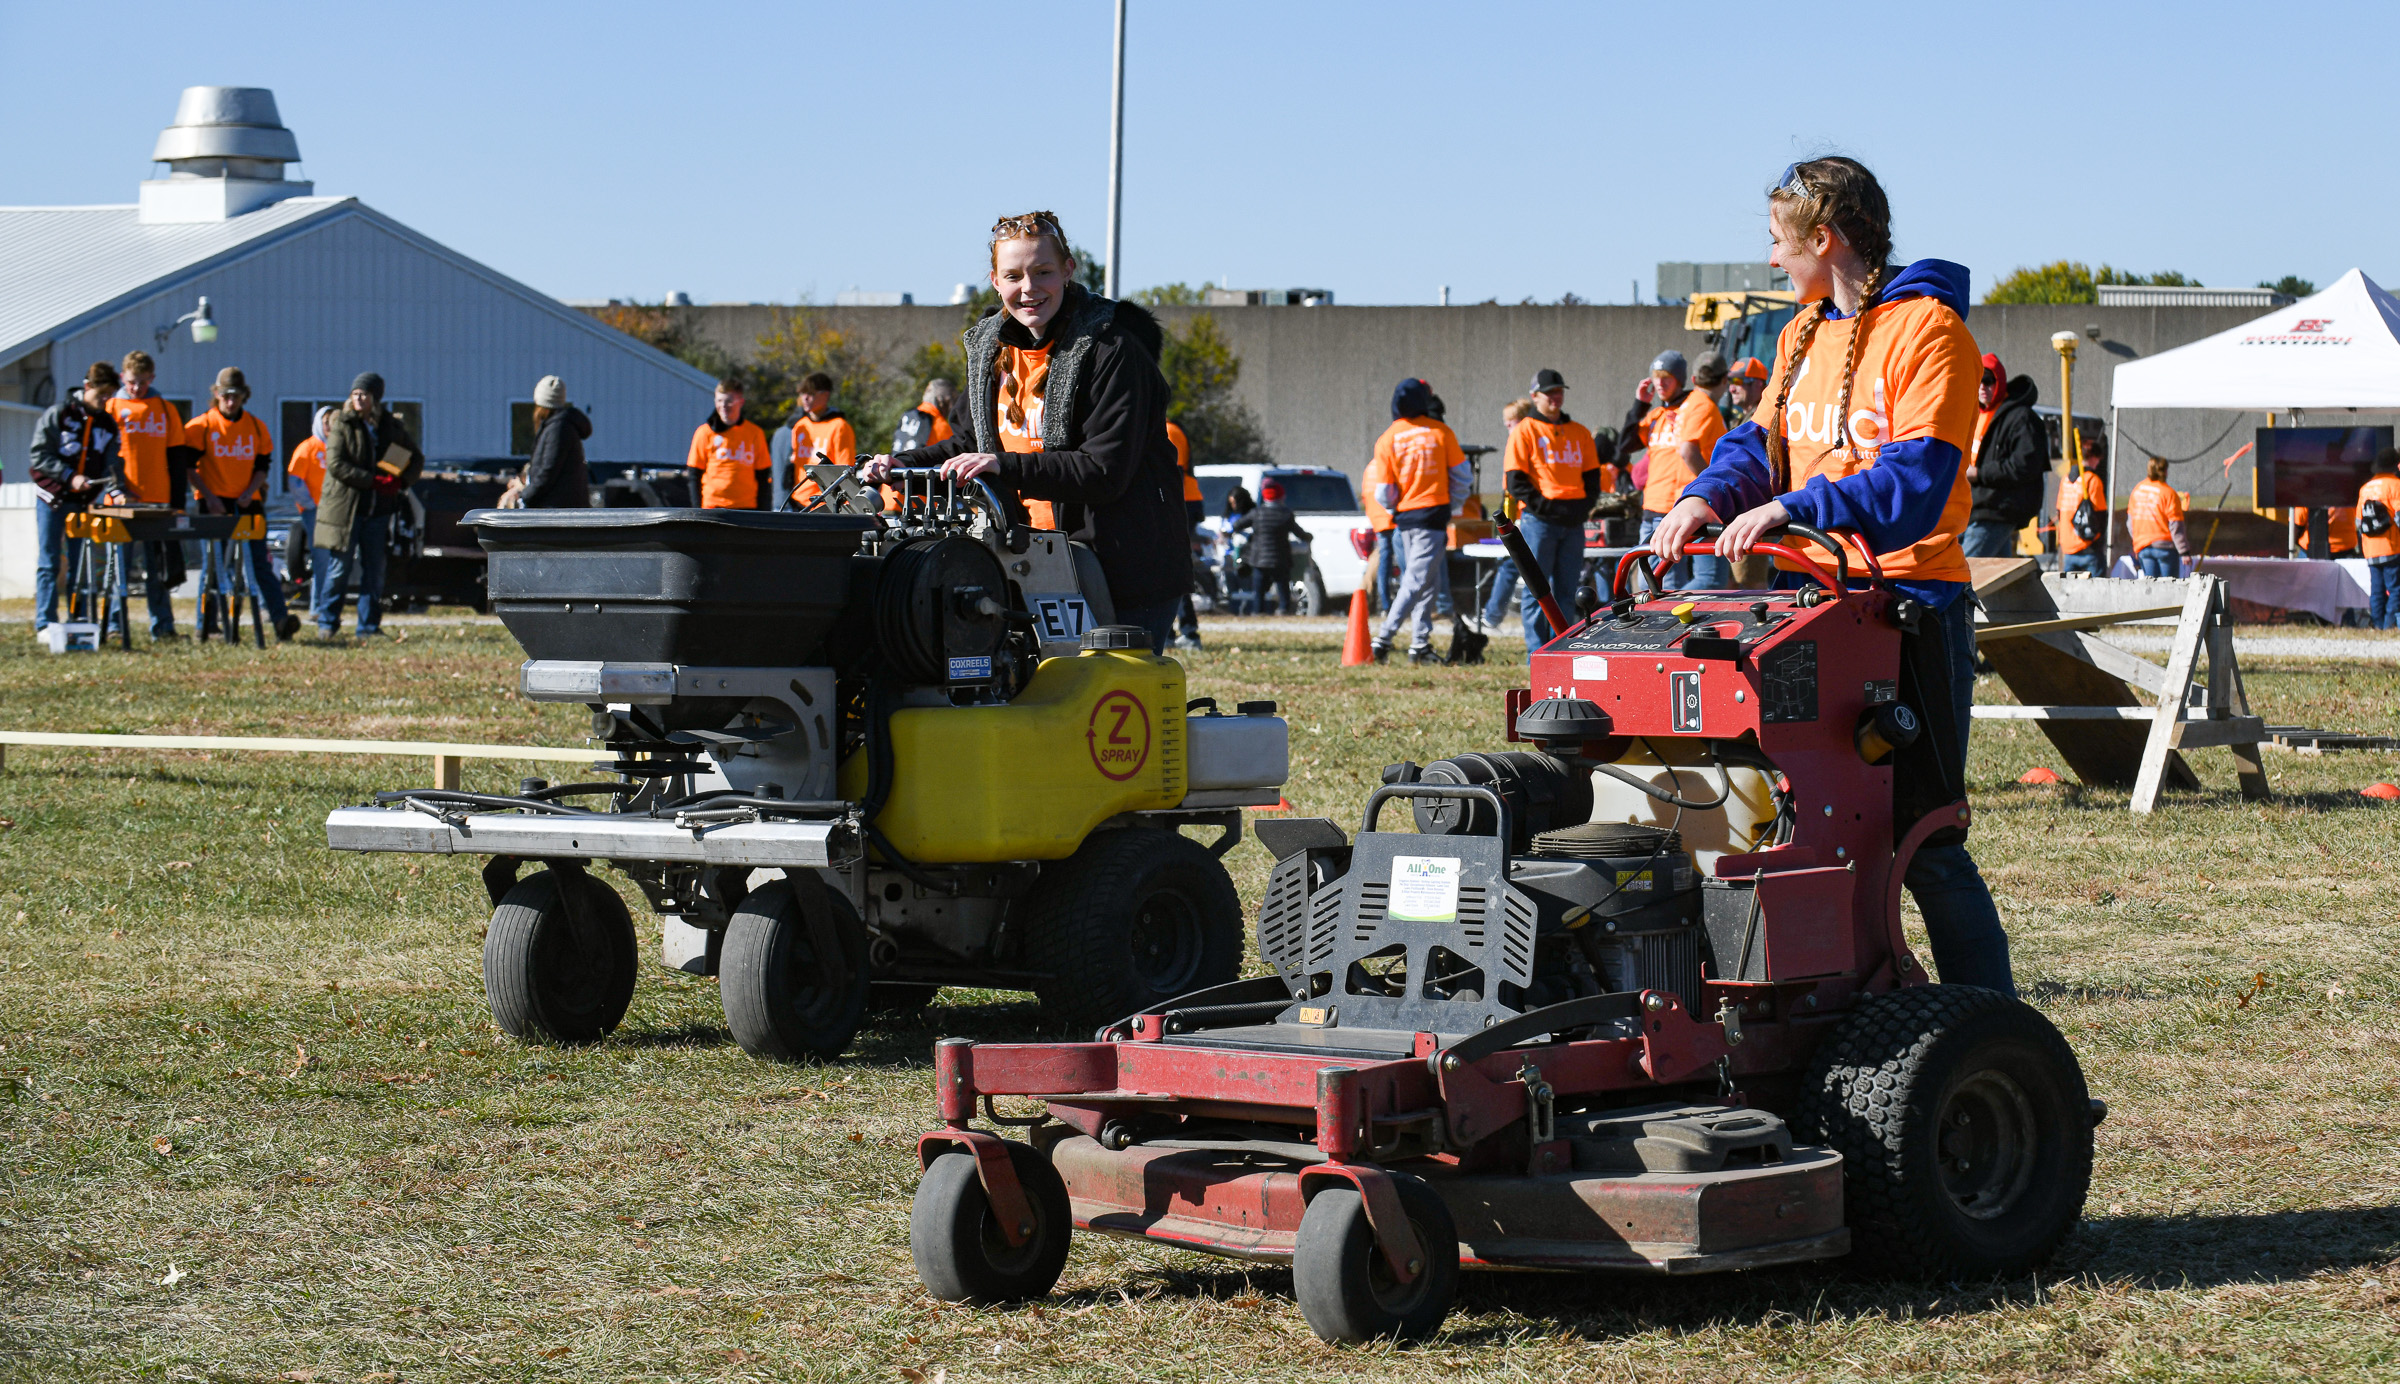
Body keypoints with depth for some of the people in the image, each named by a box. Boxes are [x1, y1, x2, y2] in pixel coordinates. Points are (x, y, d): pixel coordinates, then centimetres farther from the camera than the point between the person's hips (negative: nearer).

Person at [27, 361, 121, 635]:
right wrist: (70, 476, -19)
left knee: (80, 565, 7)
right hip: (52, 499, -4)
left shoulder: (108, 424, 6)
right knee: (48, 564, -3)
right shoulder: (58, 414, -6)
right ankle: (45, 624, -4)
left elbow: (112, 463, 4)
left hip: (84, 501, 4)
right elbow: (39, 455, -9)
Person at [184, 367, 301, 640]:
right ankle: (226, 628, 2)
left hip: (249, 504, 2)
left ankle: (280, 621, -19)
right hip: (215, 505, -2)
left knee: (260, 564, -7)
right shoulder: (202, 426, 1)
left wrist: (250, 492, -5)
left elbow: (262, 466, 12)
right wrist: (208, 495, -10)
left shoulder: (256, 426, 9)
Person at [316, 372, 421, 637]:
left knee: (374, 570, 5)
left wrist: (402, 481, -4)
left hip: (378, 510, 3)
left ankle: (369, 626, 12)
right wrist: (373, 481, -19)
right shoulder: (342, 425, -2)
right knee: (339, 568, -2)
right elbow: (335, 464, -13)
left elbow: (416, 458, 17)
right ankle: (327, 622, 11)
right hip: (344, 507, -3)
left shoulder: (392, 427, 8)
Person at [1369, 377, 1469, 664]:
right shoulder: (1440, 431, -2)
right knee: (1417, 580, -5)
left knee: (1423, 580, 14)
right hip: (1434, 513, -3)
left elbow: (1383, 495, 0)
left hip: (1404, 518, 3)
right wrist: (1452, 506, 14)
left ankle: (1421, 643, 11)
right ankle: (1385, 638, -16)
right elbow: (1463, 476, 0)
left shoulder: (1387, 439, 0)